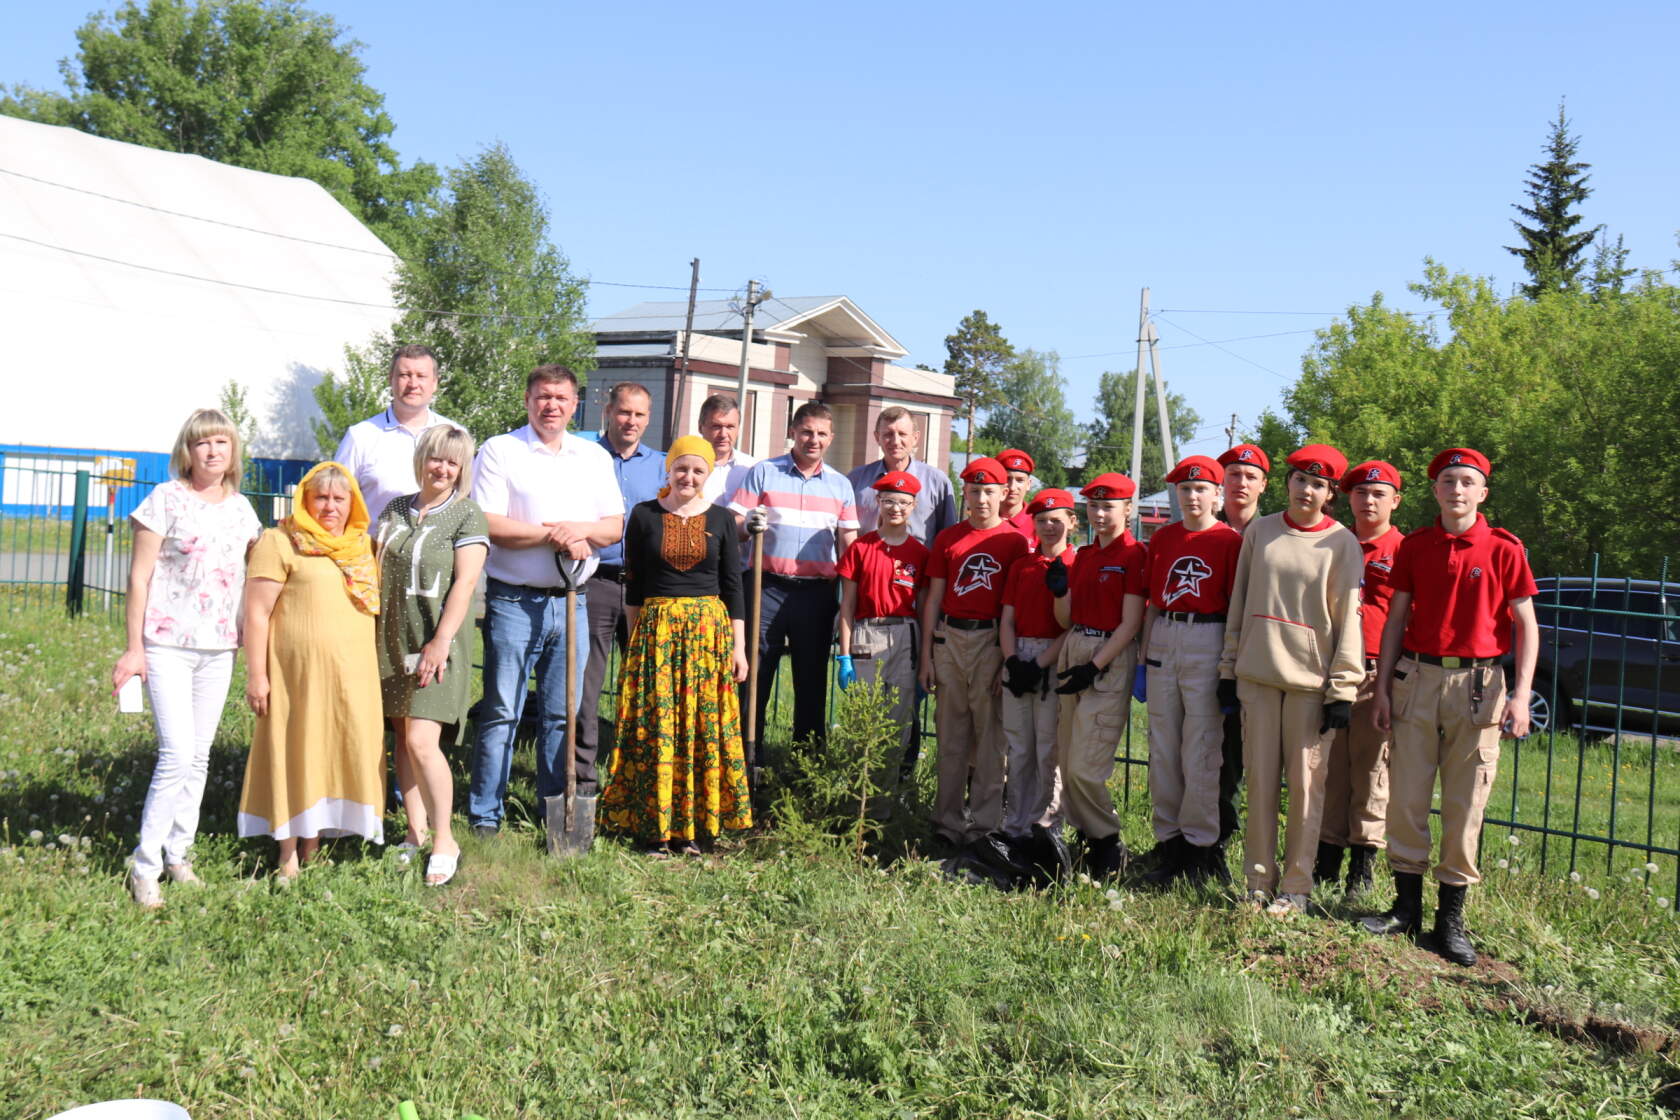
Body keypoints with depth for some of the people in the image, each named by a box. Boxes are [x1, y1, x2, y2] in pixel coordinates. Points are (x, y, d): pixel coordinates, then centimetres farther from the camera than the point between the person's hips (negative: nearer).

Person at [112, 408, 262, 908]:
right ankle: (145, 867, -1)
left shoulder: (241, 508, 9)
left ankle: (179, 853, 22)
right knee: (177, 754, -12)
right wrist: (134, 646, -7)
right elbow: (139, 576, -5)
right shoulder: (166, 500, -4)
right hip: (168, 643, -5)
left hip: (219, 648, 5)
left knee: (200, 756, 10)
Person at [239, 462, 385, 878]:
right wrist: (256, 674, -11)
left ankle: (311, 852, 20)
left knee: (337, 758, 8)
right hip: (298, 673, -5)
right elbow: (256, 613, -7)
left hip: (354, 677, 5)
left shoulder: (364, 547, 14)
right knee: (295, 757, 1)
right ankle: (288, 857, 12)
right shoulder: (280, 543, -3)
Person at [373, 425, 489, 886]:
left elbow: (465, 582, -12)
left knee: (421, 741, -12)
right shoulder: (395, 510, 12)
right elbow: (377, 569, 18)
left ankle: (444, 841, 1)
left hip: (436, 644, -6)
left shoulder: (467, 516, -4)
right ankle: (415, 832, 22)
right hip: (393, 640, 6)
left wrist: (440, 642, -19)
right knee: (402, 737, 10)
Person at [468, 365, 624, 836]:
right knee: (501, 712, -2)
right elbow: (486, 524, -10)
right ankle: (484, 816, 5)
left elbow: (614, 525, 12)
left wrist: (580, 530, -9)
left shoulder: (595, 456, 15)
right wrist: (551, 536, -15)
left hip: (572, 602, 4)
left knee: (563, 712, 8)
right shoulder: (500, 451, 0)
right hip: (514, 601, -4)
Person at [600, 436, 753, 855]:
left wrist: (738, 646, 2)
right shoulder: (644, 515, 4)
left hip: (709, 631, 1)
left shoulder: (721, 519, 6)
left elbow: (732, 585, 6)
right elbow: (633, 584, 6)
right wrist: (634, 637, 1)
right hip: (656, 629, -1)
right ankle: (655, 828, 6)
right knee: (654, 727, -2)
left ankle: (691, 828, 9)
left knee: (704, 727, 1)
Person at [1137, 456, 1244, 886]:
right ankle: (1169, 842, 17)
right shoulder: (1162, 538, 11)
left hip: (1207, 643, -5)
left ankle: (1199, 844, 7)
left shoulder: (1230, 540, -3)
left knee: (1200, 748, -3)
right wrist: (1143, 658, 10)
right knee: (1162, 746, 8)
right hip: (1163, 641, 5)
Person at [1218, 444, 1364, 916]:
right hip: (1257, 674, 3)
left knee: (1306, 784, -1)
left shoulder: (1342, 543, 1)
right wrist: (1229, 667, 10)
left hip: (1310, 679, -3)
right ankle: (1258, 880, 14)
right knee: (1259, 780, 5)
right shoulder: (1259, 531, 9)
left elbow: (1348, 618, -2)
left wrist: (1342, 689, -6)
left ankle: (1296, 886, 9)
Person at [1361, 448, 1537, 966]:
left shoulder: (1504, 549, -1)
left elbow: (1526, 625, 0)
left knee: (1466, 804, 2)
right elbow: (1397, 619, 10)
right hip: (1417, 677, 2)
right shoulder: (1414, 546, 6)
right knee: (1405, 794, 3)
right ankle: (1407, 906, 16)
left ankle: (1452, 917, 12)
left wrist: (1521, 694, -9)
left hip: (1477, 683, -2)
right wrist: (1382, 687, 6)